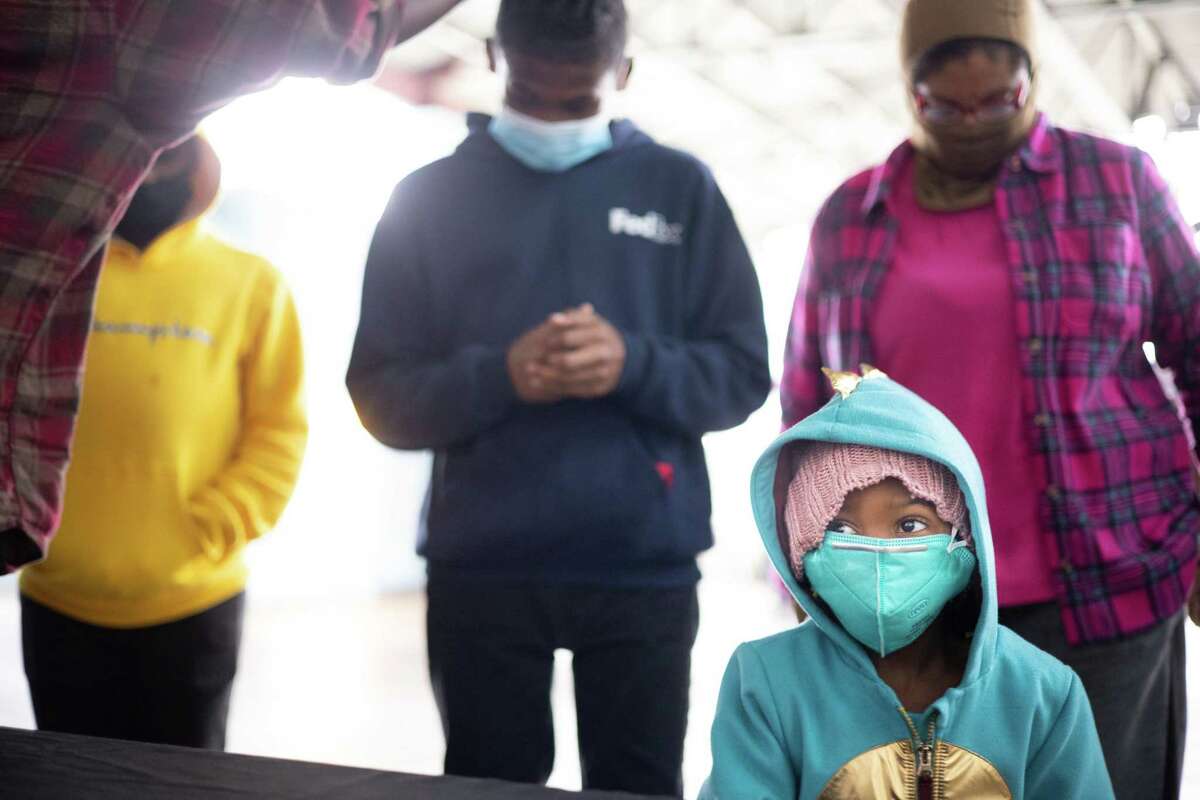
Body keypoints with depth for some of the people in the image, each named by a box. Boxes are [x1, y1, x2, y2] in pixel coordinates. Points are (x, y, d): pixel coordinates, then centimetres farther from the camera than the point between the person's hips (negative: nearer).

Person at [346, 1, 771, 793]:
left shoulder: (680, 186, 7)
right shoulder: (432, 196, 6)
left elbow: (744, 373, 3)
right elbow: (383, 396, 2)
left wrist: (634, 365, -16)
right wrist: (497, 377, -16)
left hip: (645, 567, 0)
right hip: (480, 569, 0)